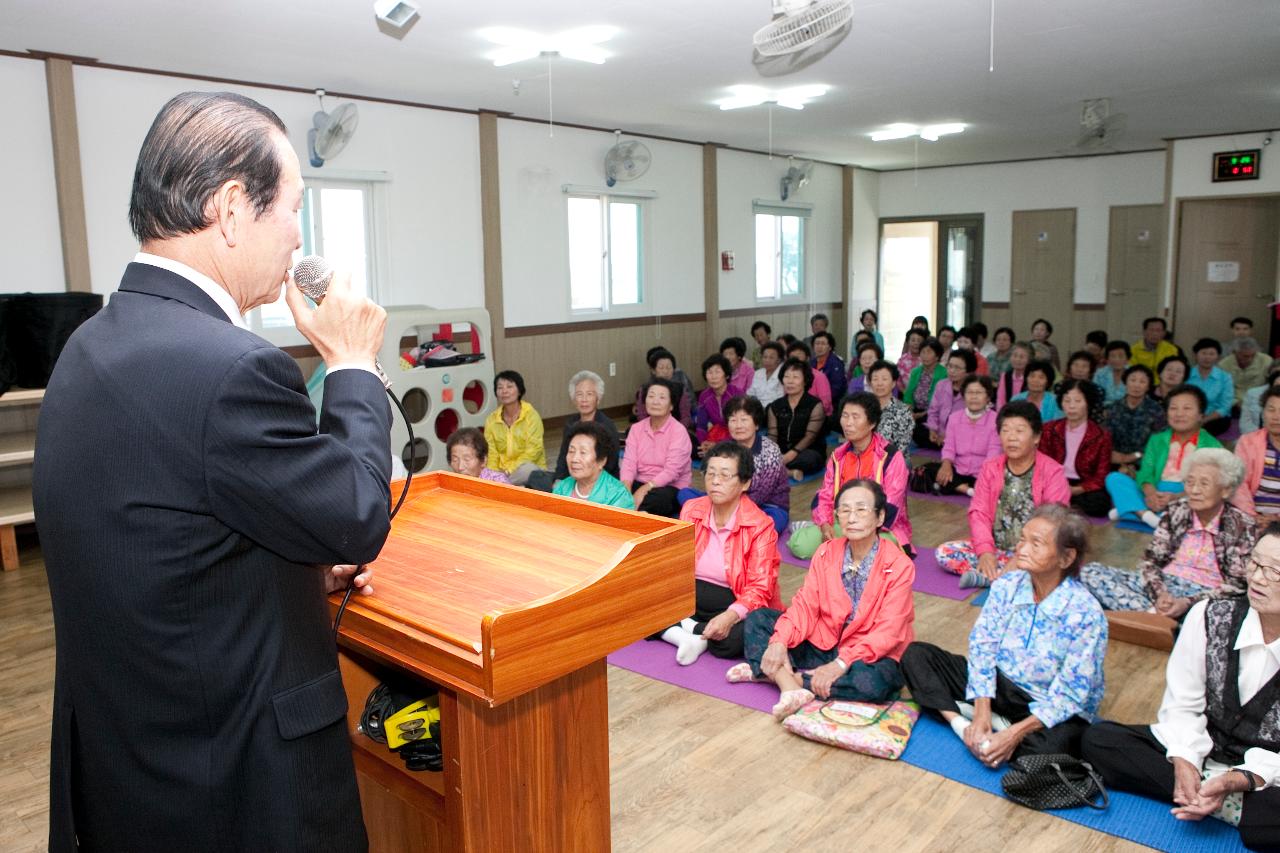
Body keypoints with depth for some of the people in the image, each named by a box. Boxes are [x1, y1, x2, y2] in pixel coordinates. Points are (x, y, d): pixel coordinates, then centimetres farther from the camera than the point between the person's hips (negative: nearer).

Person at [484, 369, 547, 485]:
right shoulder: (491, 420, 8)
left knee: (526, 470, -37)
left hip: (531, 468, -2)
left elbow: (534, 450, -12)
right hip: (502, 471, 2)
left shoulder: (531, 415, -4)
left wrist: (509, 469, -21)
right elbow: (491, 454, 3)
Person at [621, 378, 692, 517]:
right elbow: (629, 462, -4)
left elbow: (671, 471, -18)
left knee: (655, 499, -37)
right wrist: (626, 488, -23)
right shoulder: (636, 428, 7)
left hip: (671, 488, -4)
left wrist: (644, 489, -29)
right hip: (640, 484, 4)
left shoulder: (678, 431, -9)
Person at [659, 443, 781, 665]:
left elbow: (759, 589, -16)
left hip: (735, 603, -4)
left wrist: (730, 616, -33)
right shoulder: (691, 510, 3)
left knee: (736, 637, -36)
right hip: (689, 596, 4)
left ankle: (690, 629, -11)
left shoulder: (760, 526, -12)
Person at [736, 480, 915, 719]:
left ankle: (773, 673, -27)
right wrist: (780, 641, -23)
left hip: (867, 656, -4)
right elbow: (805, 605, -5)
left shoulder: (899, 566, -15)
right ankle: (791, 689, -28)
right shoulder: (826, 553, 0)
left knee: (872, 682, -39)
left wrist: (841, 664, -30)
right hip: (822, 644, 5)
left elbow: (887, 633, -20)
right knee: (757, 618, -8)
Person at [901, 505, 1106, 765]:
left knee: (1049, 748, -40)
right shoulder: (1006, 586, -8)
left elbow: (1070, 695, -20)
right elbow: (982, 646, -8)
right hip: (998, 687, 5)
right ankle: (962, 724, -22)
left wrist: (1016, 733, -26)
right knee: (916, 654, -7)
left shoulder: (1086, 614, -20)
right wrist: (982, 710, -21)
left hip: (1052, 711, -4)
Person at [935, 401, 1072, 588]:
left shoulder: (1052, 473, -7)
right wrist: (985, 552, -19)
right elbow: (979, 513, -2)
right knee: (944, 551, -17)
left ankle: (985, 577, -27)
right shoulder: (990, 468, 5)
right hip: (994, 549, 4)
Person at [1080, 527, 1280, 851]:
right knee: (1098, 739, -17)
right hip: (1202, 750, 4)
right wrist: (1184, 763, -20)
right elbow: (1182, 706, -4)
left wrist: (1234, 782, -26)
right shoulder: (1209, 616, -7)